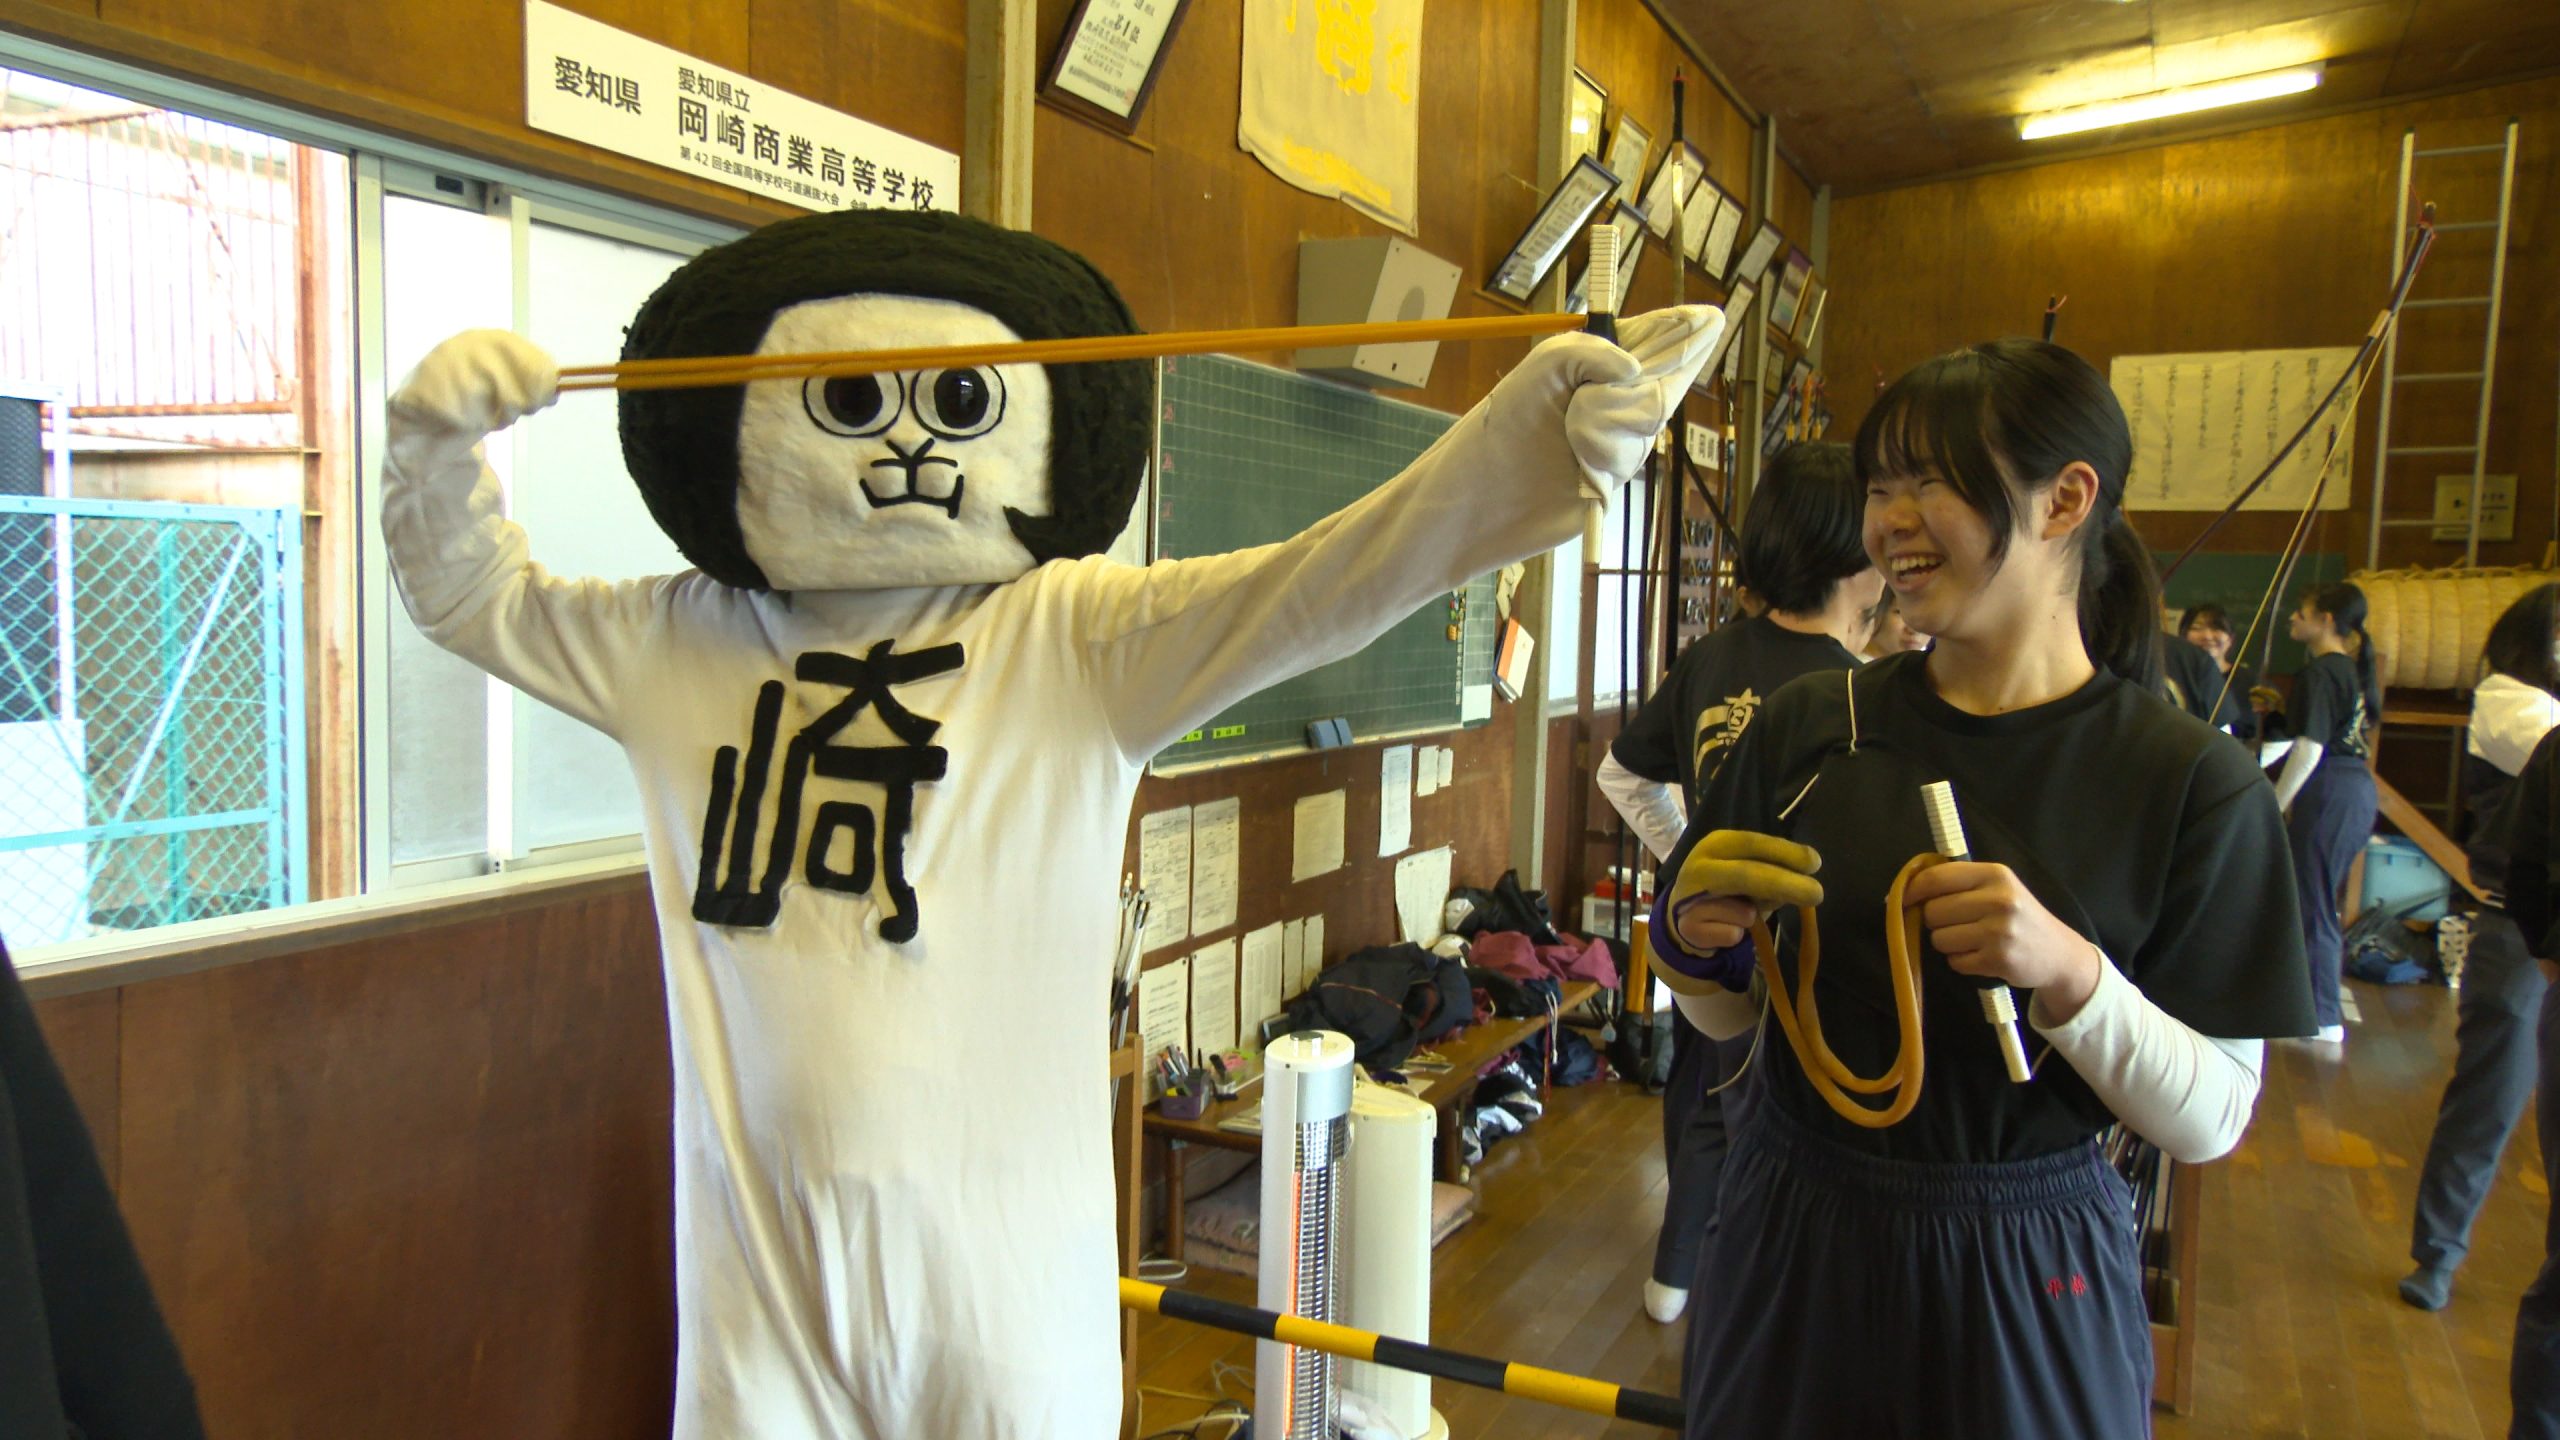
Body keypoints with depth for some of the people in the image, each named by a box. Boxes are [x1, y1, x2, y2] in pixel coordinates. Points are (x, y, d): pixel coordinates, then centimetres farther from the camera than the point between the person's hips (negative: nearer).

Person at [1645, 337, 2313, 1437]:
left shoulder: (2189, 782, -10)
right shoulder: (1810, 725, -4)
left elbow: (2212, 1121, -10)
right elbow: (1726, 1016, 5)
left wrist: (2066, 971, -25)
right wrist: (1695, 936, -16)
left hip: (2021, 1279, -2)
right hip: (1789, 1250, 3)